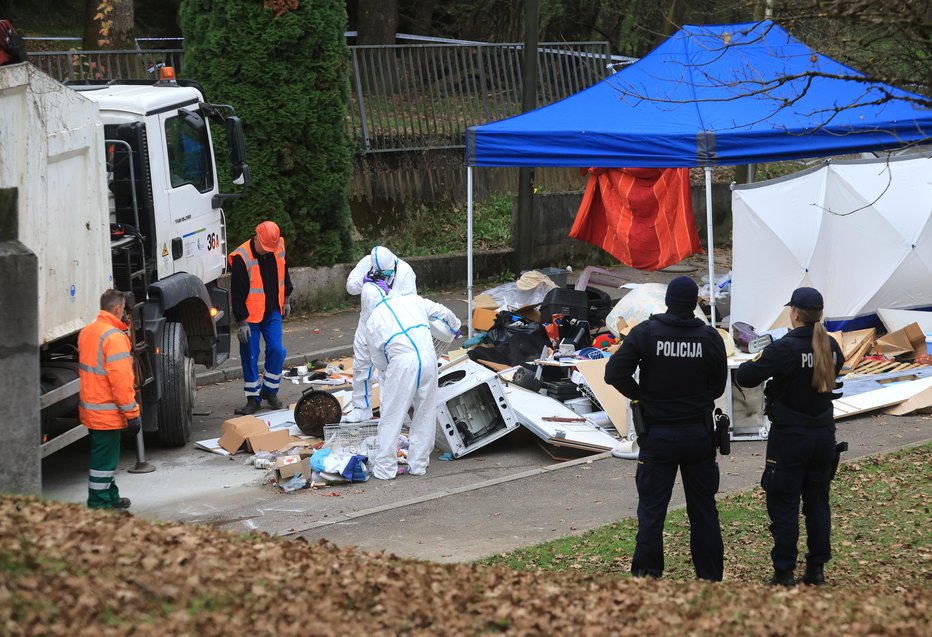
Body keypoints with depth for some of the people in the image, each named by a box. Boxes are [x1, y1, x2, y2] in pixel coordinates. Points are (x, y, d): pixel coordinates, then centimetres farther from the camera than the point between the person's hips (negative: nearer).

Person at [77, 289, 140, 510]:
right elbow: (120, 378, -23)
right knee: (104, 460, -3)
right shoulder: (114, 337, -20)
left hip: (89, 407, 9)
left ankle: (111, 498, 30)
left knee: (105, 456, 20)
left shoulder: (86, 332, 10)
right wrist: (131, 412, -18)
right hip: (107, 412, -9)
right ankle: (99, 506, 0)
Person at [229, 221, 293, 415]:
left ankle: (270, 391, 15)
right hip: (251, 314, -4)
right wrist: (242, 322, -17)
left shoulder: (279, 248, -4)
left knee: (276, 351, -3)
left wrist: (286, 300, 19)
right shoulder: (242, 258, -20)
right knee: (250, 356, 1)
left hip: (273, 312, 4)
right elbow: (237, 293, -17)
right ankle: (253, 398, 10)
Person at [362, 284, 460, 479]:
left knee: (391, 417, 5)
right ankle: (418, 465, 19)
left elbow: (378, 359, 18)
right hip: (428, 357, 3)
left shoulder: (373, 321, 12)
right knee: (425, 414, 15)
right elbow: (443, 312, 29)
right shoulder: (412, 301, 18)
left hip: (402, 362, -3)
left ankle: (384, 468, 6)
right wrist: (455, 326, 49)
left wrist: (385, 375, 37)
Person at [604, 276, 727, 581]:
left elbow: (615, 373, -13)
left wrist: (639, 395, 3)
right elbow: (718, 386, 3)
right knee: (703, 510, 11)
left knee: (651, 509, 5)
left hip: (658, 434, -1)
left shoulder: (645, 332, -9)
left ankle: (646, 575, 3)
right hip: (699, 434, 2)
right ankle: (710, 578, 15)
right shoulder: (710, 337, -4)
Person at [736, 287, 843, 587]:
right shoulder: (831, 348, 1)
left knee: (784, 505, 2)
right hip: (824, 435, 6)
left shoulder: (785, 348, -18)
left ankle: (784, 573, 3)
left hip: (790, 436, -6)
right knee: (817, 501, 14)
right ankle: (817, 570, 17)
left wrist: (753, 362, 5)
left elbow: (745, 378, -18)